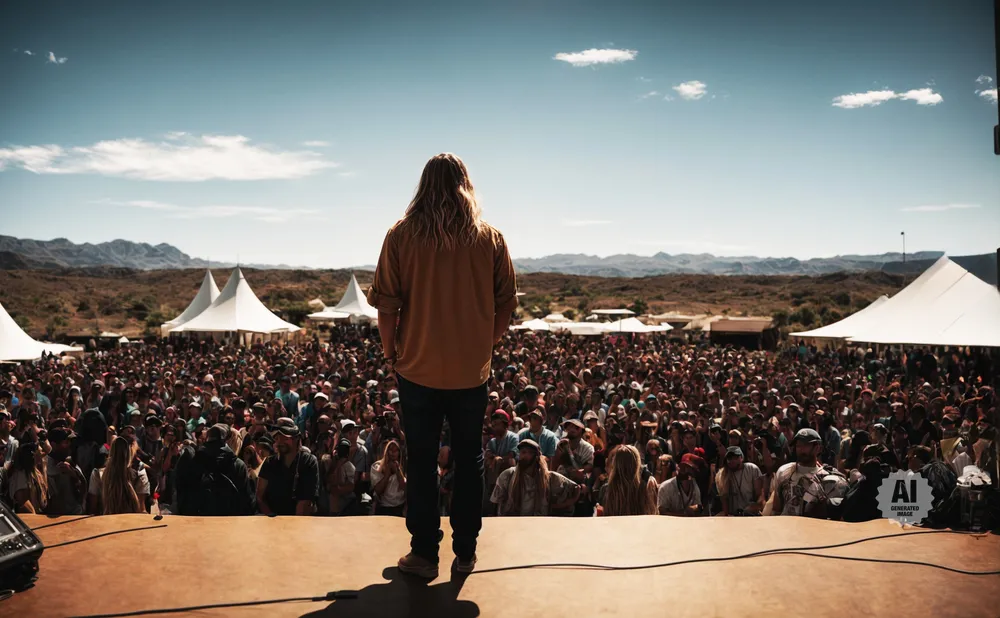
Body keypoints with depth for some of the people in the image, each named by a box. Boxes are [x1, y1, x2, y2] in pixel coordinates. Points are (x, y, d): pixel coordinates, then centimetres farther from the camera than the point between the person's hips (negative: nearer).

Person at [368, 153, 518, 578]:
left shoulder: (402, 236, -7)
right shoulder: (490, 239, -3)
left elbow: (386, 306, -8)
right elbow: (506, 303, 1)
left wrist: (391, 352, 5)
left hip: (418, 370, -1)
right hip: (472, 371, 1)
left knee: (421, 463, 11)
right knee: (469, 462, 14)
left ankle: (424, 553, 18)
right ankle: (465, 552, 21)